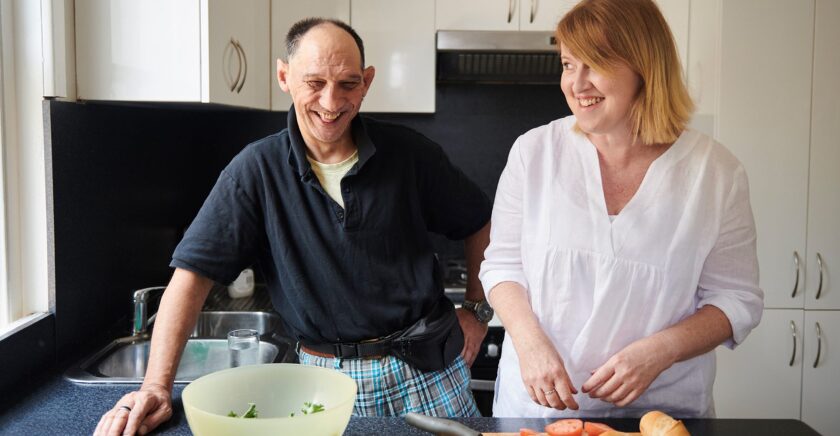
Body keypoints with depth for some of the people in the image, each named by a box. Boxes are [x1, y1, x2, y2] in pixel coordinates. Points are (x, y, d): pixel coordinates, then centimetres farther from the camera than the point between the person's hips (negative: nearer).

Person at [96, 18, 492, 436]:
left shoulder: (408, 152, -6)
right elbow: (194, 270, -13)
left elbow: (478, 224, 8)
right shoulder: (257, 170, -10)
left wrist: (477, 307, 4)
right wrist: (157, 386, -21)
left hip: (430, 369, 2)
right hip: (332, 376, -1)